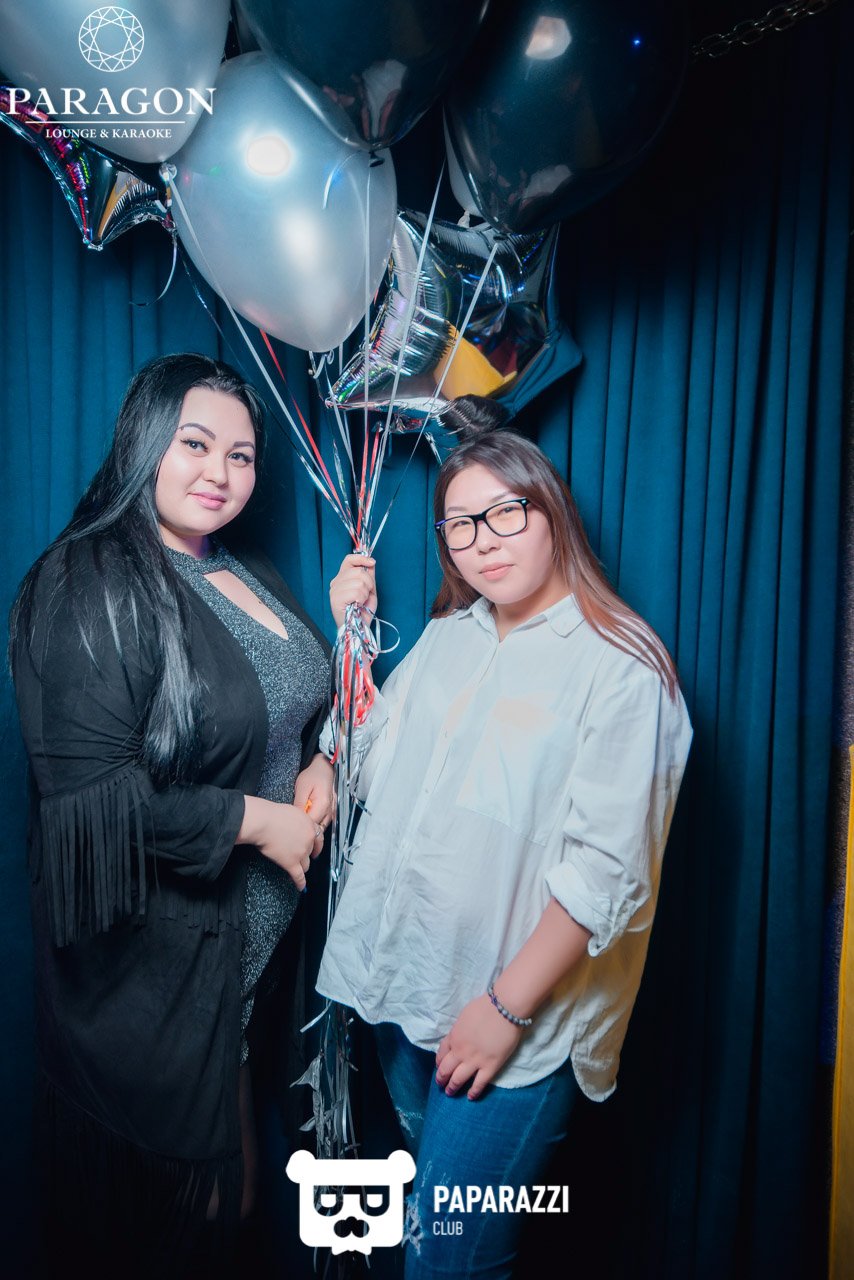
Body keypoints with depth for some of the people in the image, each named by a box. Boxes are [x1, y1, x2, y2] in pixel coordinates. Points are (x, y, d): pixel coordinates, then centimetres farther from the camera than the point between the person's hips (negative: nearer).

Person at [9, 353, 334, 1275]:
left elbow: (297, 707, 19)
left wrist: (319, 765, -2)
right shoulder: (89, 586, -17)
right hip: (153, 948, -7)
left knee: (235, 1160, 23)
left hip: (266, 924, 7)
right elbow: (93, 791, -24)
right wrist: (257, 821, -18)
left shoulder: (249, 578, 8)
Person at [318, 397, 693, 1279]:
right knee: (420, 1208, 23)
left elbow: (605, 873, -18)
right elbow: (372, 765, 10)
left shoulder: (620, 669, -15)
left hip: (518, 1017, -6)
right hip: (403, 985, 6)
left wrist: (508, 1008, -16)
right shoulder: (446, 637, 6)